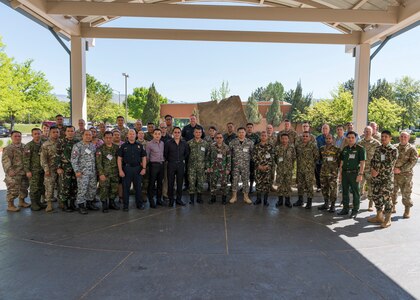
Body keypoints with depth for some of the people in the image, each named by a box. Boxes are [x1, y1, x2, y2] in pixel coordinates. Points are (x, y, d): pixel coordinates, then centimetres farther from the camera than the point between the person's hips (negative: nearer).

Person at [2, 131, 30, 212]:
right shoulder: (8, 148, -9)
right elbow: (5, 160, -18)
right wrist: (9, 170, -30)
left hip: (24, 172, 7)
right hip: (14, 174, -6)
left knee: (24, 188, 16)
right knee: (13, 190, -5)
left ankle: (22, 202, 33)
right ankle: (10, 205, 7)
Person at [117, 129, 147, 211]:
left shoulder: (140, 146, 8)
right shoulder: (123, 146, 3)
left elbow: (143, 157, 8)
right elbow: (119, 159, 0)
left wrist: (144, 168, -2)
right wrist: (120, 170, -8)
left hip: (137, 168, 1)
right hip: (127, 168, -1)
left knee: (138, 187, 8)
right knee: (126, 187, 4)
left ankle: (139, 204, 21)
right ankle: (125, 205, 15)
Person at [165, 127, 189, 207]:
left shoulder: (184, 143, 5)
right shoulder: (168, 143, -2)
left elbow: (187, 153, 16)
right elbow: (165, 154, 3)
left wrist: (183, 159, 9)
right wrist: (169, 160, 4)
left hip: (181, 165, 2)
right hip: (171, 165, -2)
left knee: (180, 183, 7)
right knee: (170, 183, 2)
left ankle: (179, 199, 19)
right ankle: (171, 200, 14)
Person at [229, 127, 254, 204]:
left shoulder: (250, 142, -1)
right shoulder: (233, 142, 0)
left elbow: (252, 152, 4)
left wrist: (249, 159, 0)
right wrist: (233, 158, 1)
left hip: (246, 165, 0)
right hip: (236, 164, 0)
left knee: (245, 180, 6)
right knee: (235, 180, 3)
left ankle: (246, 196, 18)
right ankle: (234, 196, 14)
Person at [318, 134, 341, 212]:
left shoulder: (336, 149, -5)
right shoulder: (322, 149, 9)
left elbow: (339, 160, 0)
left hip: (333, 173, -5)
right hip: (323, 172, 5)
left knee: (333, 189, -2)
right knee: (324, 189, 12)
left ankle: (333, 205, 8)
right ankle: (326, 203, 25)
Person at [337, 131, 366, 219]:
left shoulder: (360, 149, -4)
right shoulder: (345, 149, 11)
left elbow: (362, 162, -8)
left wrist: (360, 174, -15)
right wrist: (340, 173, 11)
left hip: (354, 173, -5)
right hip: (345, 173, 5)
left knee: (355, 192, 4)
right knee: (345, 192, 11)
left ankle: (355, 211, 13)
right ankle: (345, 208, 22)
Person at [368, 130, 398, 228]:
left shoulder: (393, 150, -8)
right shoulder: (378, 149, 12)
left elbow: (389, 164, -15)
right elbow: (373, 160, 13)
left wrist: (377, 171, -15)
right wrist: (372, 169, -6)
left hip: (387, 178, -6)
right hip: (376, 177, 6)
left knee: (386, 197, -2)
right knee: (376, 196, 11)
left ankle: (387, 219, 11)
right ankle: (379, 216, 26)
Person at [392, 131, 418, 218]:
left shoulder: (412, 149, -3)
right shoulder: (394, 147, 9)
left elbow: (413, 162, -11)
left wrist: (401, 169, -17)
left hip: (405, 174, -4)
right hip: (393, 174, 4)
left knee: (406, 193, 1)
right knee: (392, 192, 11)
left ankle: (407, 211, 16)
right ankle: (392, 207, 26)